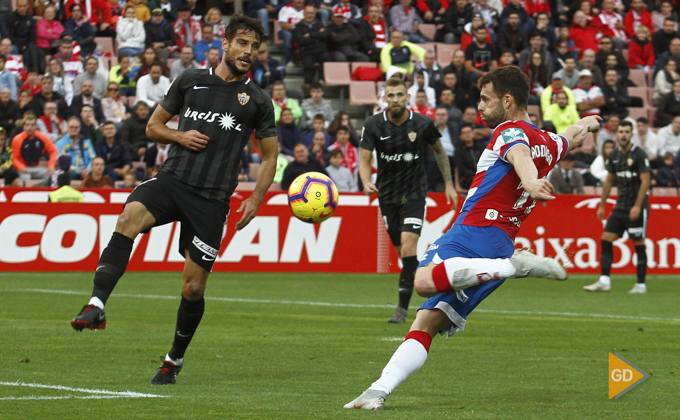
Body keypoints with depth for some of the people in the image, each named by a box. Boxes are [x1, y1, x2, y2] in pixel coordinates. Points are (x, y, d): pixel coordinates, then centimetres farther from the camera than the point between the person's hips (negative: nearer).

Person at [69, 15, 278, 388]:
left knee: (193, 288, 0)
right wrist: (179, 136, -3)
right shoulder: (190, 81, 11)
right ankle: (97, 306, -41)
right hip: (172, 178, 0)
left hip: (212, 199, 0)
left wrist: (256, 199, 3)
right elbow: (154, 125, 18)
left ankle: (175, 360, 23)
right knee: (129, 218, -32)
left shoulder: (257, 101, 9)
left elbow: (269, 155, 16)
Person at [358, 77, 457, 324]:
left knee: (408, 248, -16)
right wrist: (366, 183, -26)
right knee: (402, 253, 6)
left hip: (414, 194, -2)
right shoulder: (373, 125, -6)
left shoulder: (423, 124, -7)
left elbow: (439, 151, 10)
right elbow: (364, 159, -6)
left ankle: (402, 308, -14)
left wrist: (449, 184, 9)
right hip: (387, 195, 2)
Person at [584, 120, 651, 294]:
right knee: (606, 239, -3)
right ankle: (604, 281, -2)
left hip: (637, 208, -7)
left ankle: (641, 284, 6)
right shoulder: (614, 155, 9)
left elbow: (645, 181, -13)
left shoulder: (639, 155, -10)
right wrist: (602, 205, 17)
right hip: (620, 206, 7)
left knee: (638, 244, -2)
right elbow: (609, 180, 19)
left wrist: (637, 206, -18)